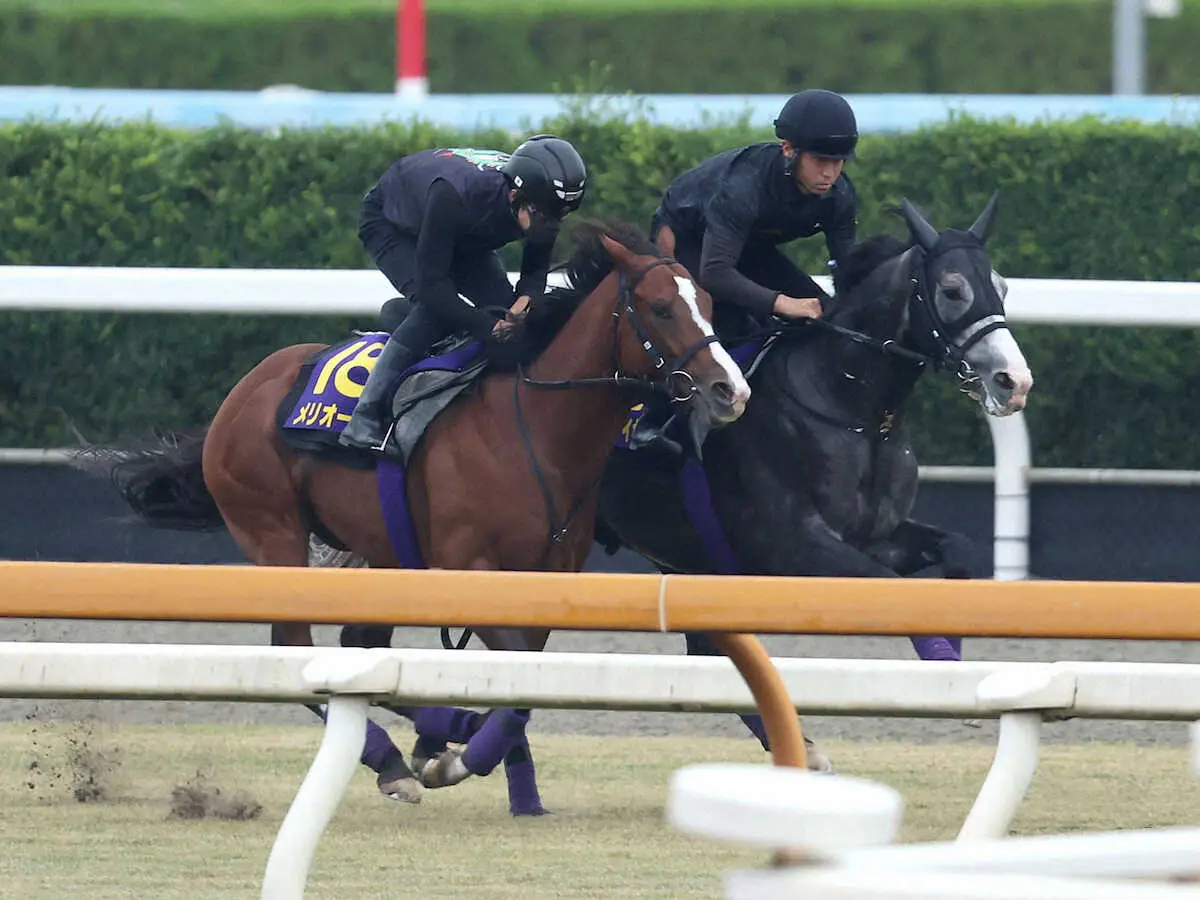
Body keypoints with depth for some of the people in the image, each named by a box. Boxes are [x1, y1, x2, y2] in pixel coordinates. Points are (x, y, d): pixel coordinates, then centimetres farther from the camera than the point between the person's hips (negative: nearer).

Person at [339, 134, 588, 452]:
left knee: (504, 308, -13)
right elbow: (431, 284, -42)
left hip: (463, 238, 7)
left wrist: (523, 303, -34)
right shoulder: (454, 194, -47)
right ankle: (364, 422, -27)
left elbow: (536, 270, -11)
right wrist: (491, 326, -47)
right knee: (434, 309, -29)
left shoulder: (542, 205, -27)